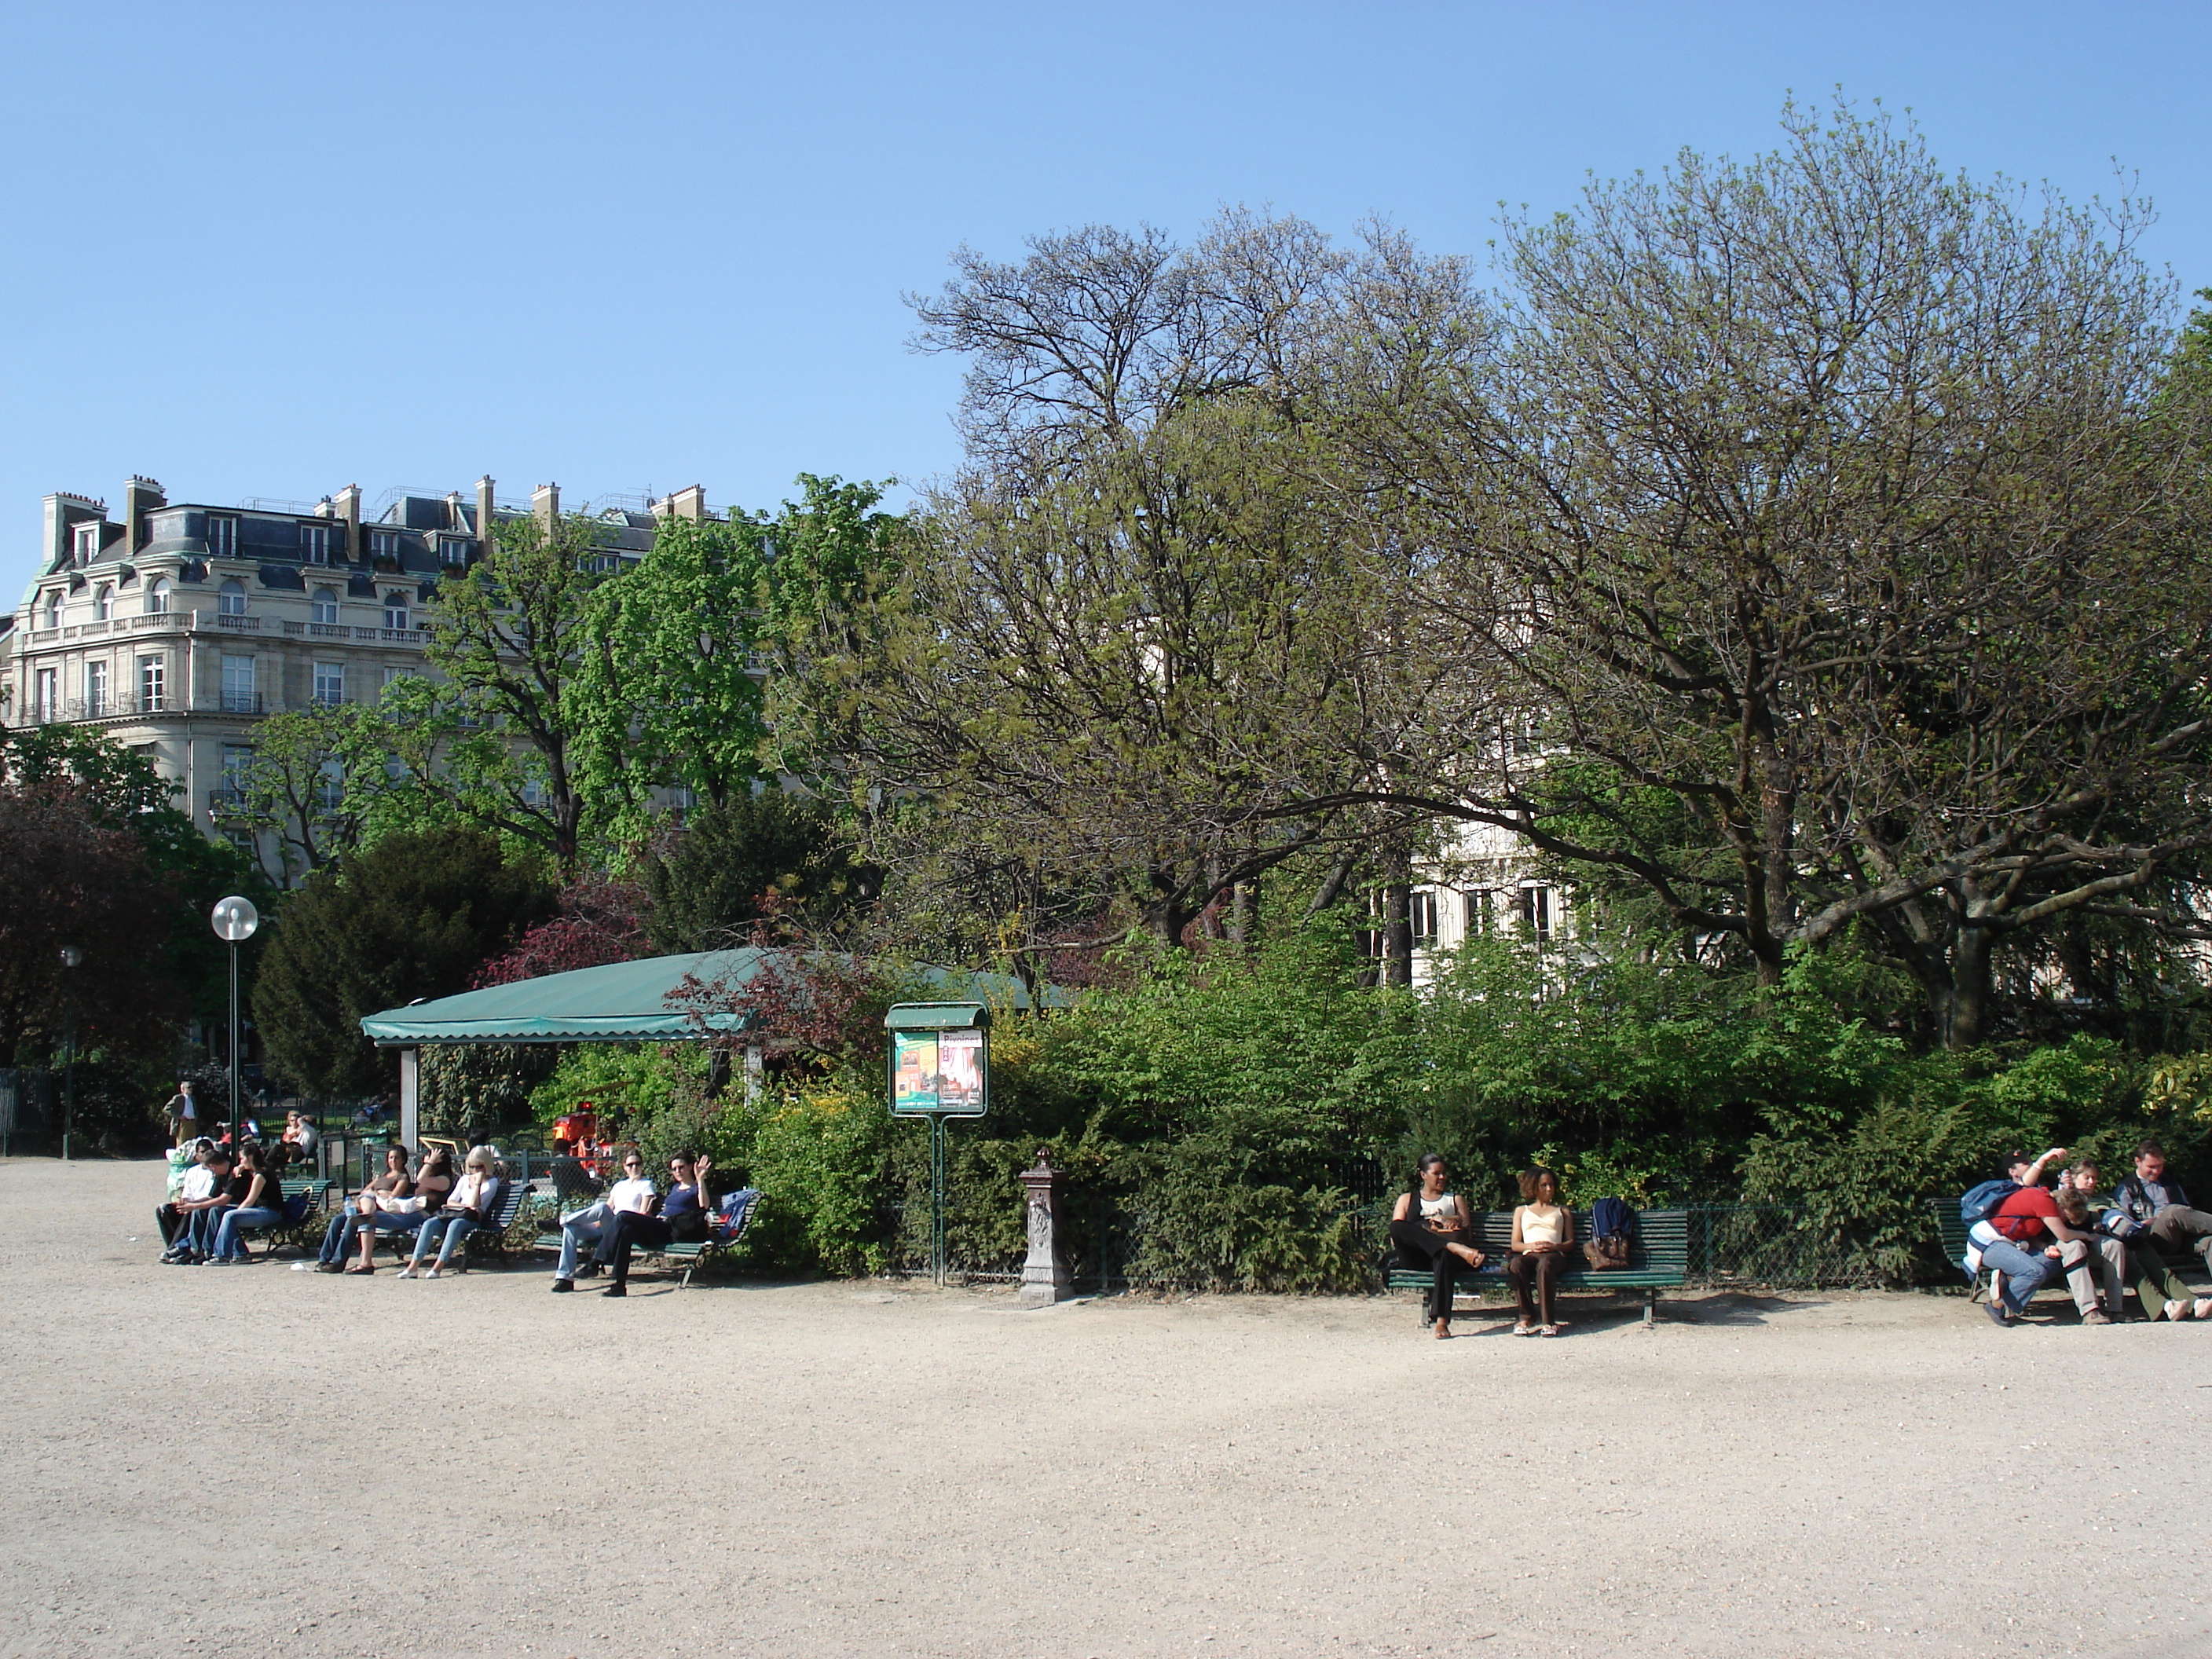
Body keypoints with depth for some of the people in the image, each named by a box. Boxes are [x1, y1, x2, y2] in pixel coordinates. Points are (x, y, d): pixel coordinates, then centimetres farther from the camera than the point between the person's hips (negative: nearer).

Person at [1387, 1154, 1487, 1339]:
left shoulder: (1455, 1199, 30)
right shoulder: (1407, 1199, 26)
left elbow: (1467, 1232, 16)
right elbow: (1395, 1238, 11)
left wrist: (1453, 1221, -5)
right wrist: (1427, 1230, -5)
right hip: (1417, 1256, 0)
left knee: (1444, 1256, -40)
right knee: (1397, 1226, -32)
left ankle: (1442, 1321, -51)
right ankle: (1455, 1248, -46)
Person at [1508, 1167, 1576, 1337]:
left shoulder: (1562, 1211, 30)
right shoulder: (1522, 1211, 30)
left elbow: (1571, 1243, 17)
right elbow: (1515, 1244, 18)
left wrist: (1555, 1246, -6)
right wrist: (1531, 1246, -6)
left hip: (1553, 1254, -1)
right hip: (1528, 1254, 1)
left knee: (1545, 1263, -41)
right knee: (1515, 1264, -39)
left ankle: (1547, 1321, -46)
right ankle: (1526, 1316, -35)